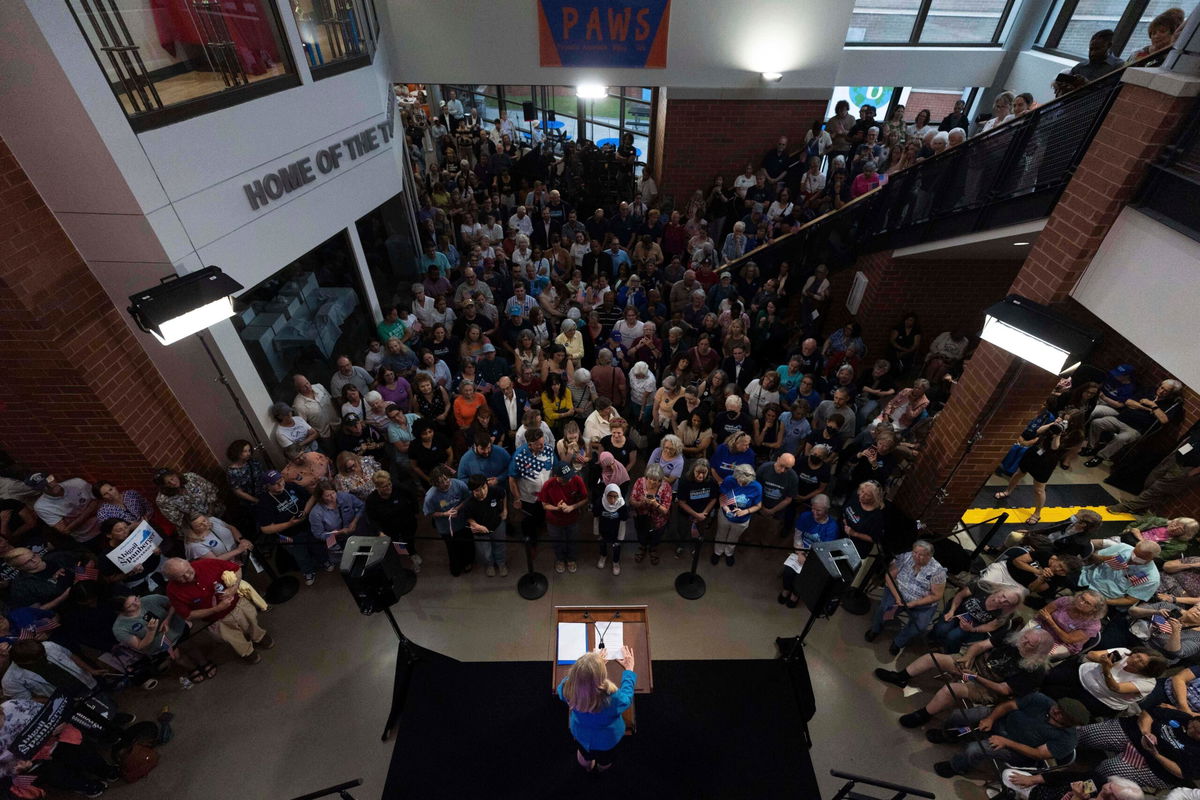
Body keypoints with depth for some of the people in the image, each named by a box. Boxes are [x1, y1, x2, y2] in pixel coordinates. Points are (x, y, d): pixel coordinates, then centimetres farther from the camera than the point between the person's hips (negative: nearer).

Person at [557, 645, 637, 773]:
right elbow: (626, 698, -20)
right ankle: (601, 768, 64)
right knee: (605, 761, 35)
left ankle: (588, 767, 65)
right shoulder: (614, 700, -46)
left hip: (581, 735, 2)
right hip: (608, 741, -1)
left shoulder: (568, 690, -38)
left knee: (584, 756, 37)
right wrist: (629, 669, -7)